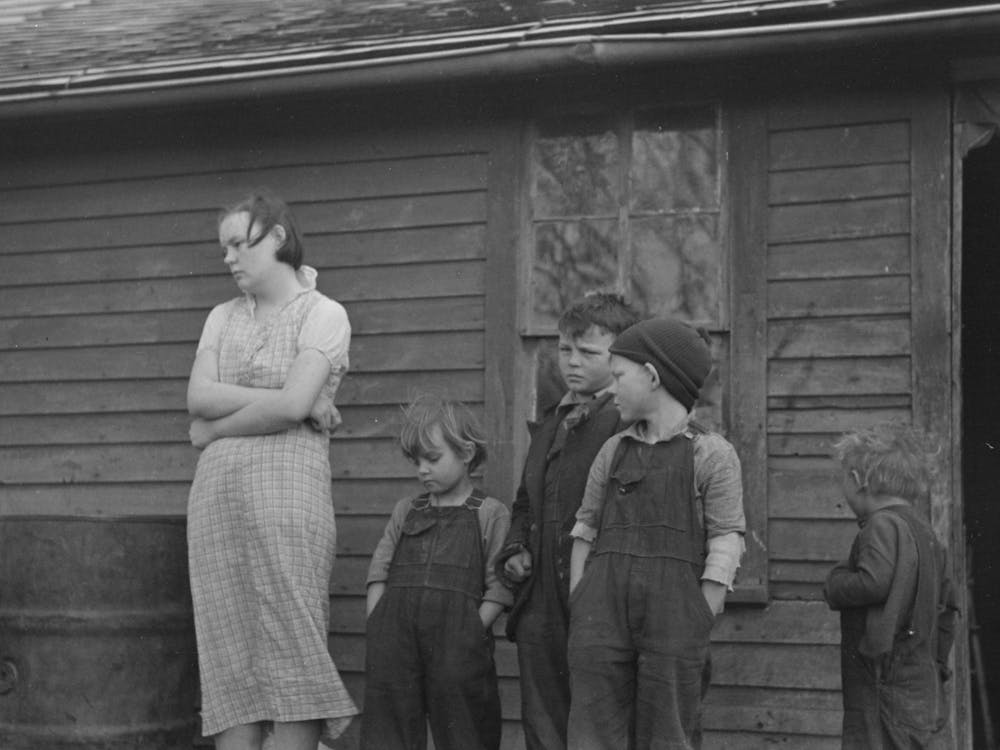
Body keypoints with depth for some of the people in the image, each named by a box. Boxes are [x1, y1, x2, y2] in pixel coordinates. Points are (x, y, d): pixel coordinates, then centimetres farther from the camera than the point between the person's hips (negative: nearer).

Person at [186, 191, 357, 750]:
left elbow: (291, 405, -11)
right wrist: (288, 401, -5)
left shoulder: (323, 314, 2)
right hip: (216, 494, 5)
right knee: (228, 650, 0)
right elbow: (199, 397, 3)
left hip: (286, 490, -5)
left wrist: (215, 429, 0)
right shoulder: (223, 318, 20)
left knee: (290, 646, -8)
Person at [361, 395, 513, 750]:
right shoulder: (405, 511, 21)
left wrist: (470, 634, -9)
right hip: (395, 625, 4)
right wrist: (376, 624, 3)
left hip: (456, 630, -3)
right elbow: (379, 573, 17)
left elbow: (498, 586, 2)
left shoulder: (490, 514, 8)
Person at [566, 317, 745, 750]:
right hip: (603, 611, 4)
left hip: (673, 611, -4)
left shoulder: (711, 453, 1)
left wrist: (694, 632, -6)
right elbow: (584, 535, 15)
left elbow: (726, 545, -2)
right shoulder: (613, 451, 15)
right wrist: (578, 612, 5)